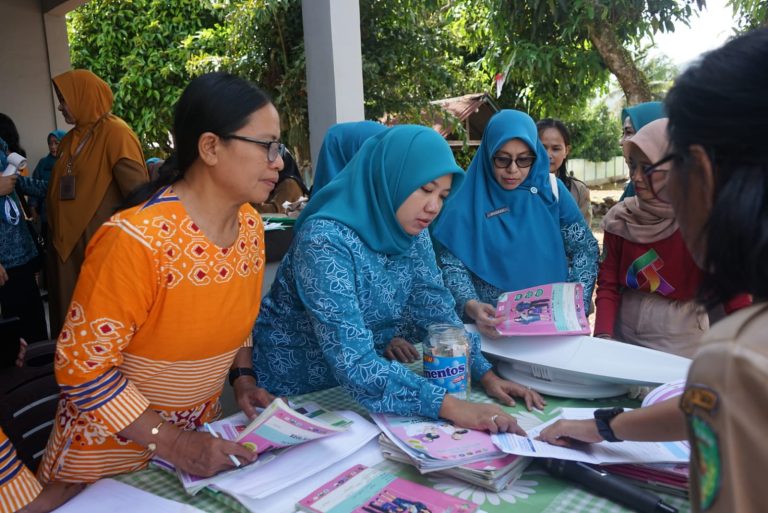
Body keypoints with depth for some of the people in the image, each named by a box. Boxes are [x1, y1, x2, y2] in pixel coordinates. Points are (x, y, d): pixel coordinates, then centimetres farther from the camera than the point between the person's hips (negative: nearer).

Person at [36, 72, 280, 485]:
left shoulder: (250, 225, -6)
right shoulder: (137, 241, -28)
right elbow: (82, 364, -22)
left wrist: (242, 377, -3)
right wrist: (170, 443, -23)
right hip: (113, 445, -6)